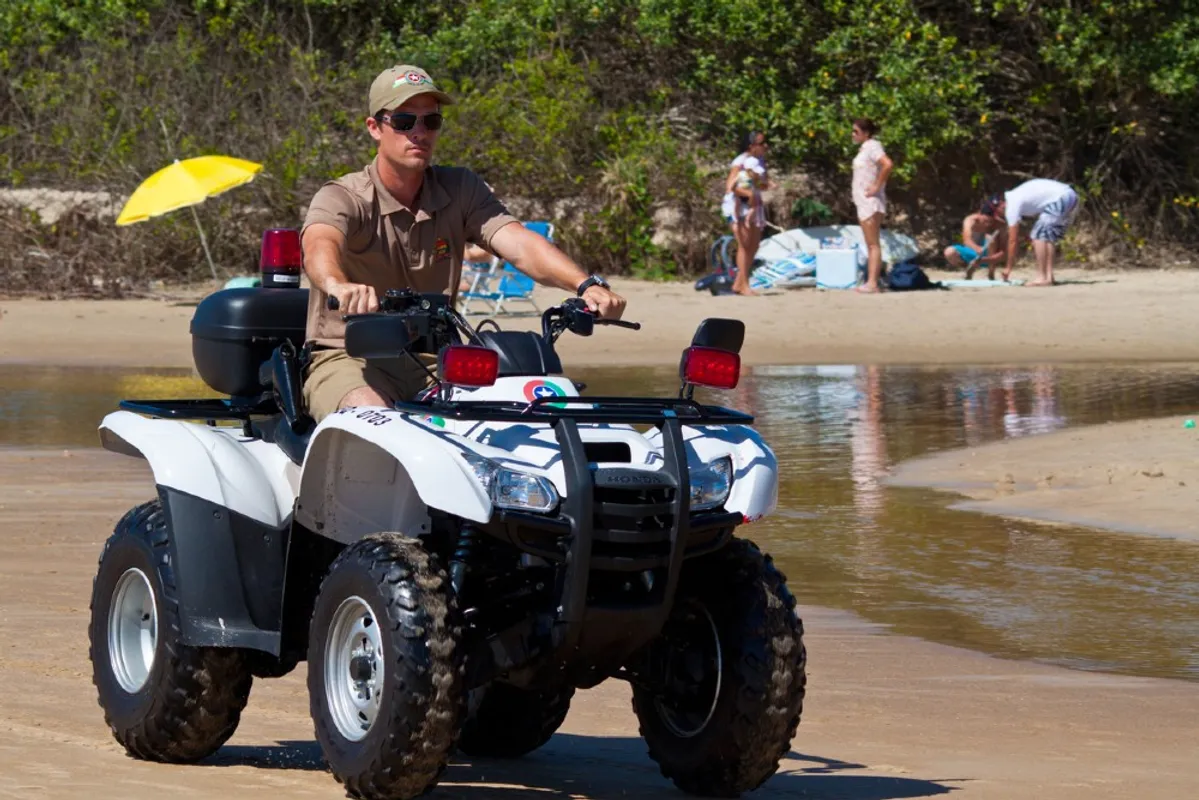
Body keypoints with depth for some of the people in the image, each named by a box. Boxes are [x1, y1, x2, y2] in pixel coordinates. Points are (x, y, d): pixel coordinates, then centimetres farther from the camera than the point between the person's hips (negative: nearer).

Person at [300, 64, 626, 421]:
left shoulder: (461, 189, 5)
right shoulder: (342, 198, -8)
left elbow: (518, 243, -12)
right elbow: (320, 245, -32)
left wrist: (586, 284, -33)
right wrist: (337, 285, -59)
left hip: (433, 361, 4)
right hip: (350, 361, -4)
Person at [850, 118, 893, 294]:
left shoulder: (872, 146, -13)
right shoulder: (864, 148, 16)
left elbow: (888, 165, -30)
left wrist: (877, 186, -22)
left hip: (871, 201, -10)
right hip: (863, 201, 10)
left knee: (873, 244, -11)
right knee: (870, 244, 10)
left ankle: (873, 283, -14)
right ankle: (871, 282, 12)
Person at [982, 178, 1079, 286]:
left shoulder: (1012, 206, -10)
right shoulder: (1013, 199, 18)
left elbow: (1013, 240, -6)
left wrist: (1008, 268, 1)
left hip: (1060, 199, -10)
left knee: (1039, 234, -7)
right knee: (1049, 236, 16)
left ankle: (1042, 278, -11)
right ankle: (1049, 276, 9)